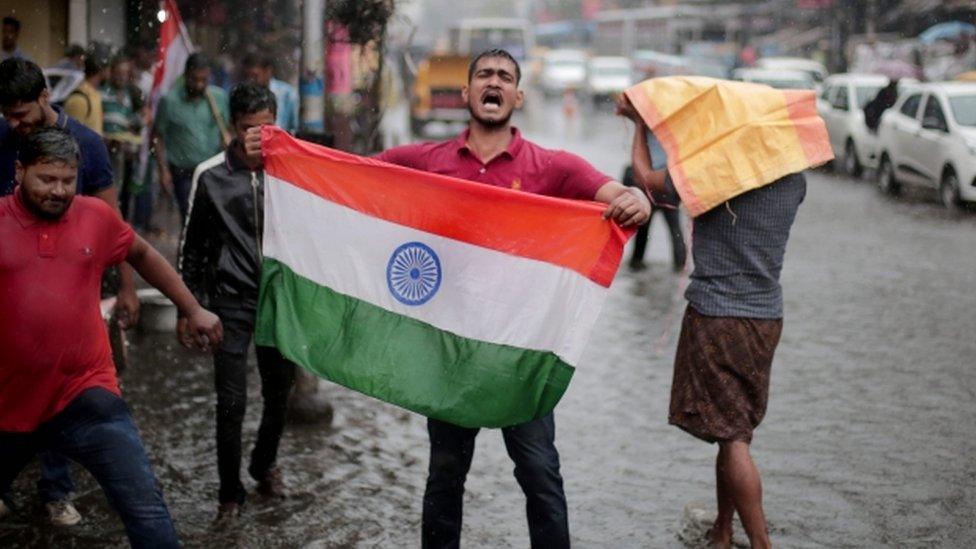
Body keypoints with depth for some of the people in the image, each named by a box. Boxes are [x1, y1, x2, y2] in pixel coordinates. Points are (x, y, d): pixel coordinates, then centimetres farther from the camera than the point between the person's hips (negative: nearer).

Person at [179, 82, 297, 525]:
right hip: (231, 301, -1)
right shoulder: (211, 176, -4)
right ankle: (230, 493, 15)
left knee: (279, 395, 12)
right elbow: (194, 246, 5)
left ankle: (264, 465, 39)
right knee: (231, 402, -2)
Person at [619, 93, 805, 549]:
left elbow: (645, 176, 1)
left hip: (717, 318, -6)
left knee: (732, 437, -4)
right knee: (735, 430, 17)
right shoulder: (793, 180, 2)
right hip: (767, 317, 6)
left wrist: (640, 123, 16)